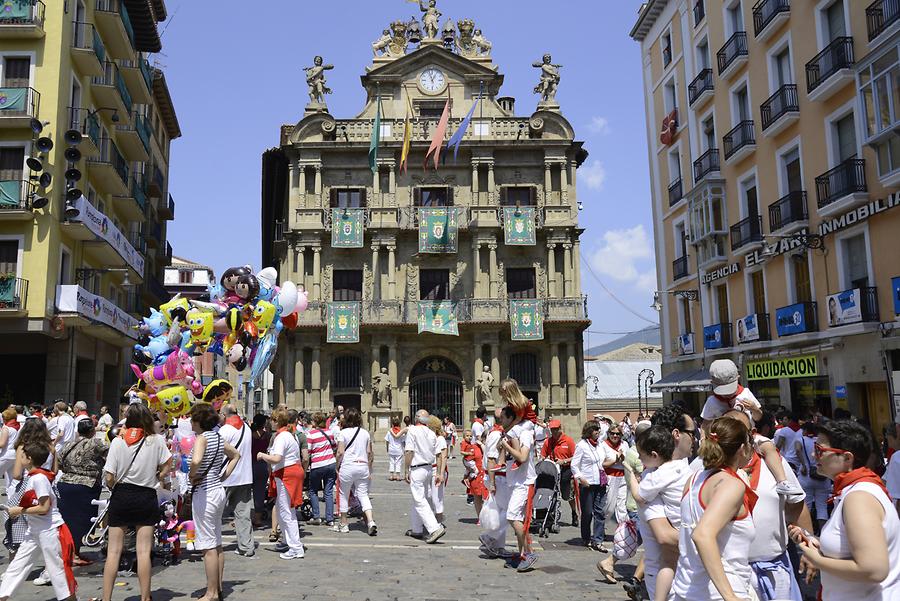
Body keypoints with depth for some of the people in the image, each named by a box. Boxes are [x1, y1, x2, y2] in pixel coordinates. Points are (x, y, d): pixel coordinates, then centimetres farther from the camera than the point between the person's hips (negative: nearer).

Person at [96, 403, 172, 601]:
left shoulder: (118, 442, -6)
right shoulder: (157, 440, -5)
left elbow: (109, 478, -8)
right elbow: (167, 467, -4)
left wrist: (113, 488, 11)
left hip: (121, 497, 0)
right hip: (147, 497, 0)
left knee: (113, 551, 8)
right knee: (144, 551, 4)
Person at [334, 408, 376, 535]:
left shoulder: (344, 432, -6)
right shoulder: (365, 433, 8)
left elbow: (340, 452, -10)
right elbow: (369, 452, 10)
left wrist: (337, 466, 4)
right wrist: (369, 470, 18)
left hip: (348, 466, -4)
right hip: (363, 466, 4)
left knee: (344, 495, 11)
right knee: (363, 494, 5)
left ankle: (344, 524, 19)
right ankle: (371, 521, -11)